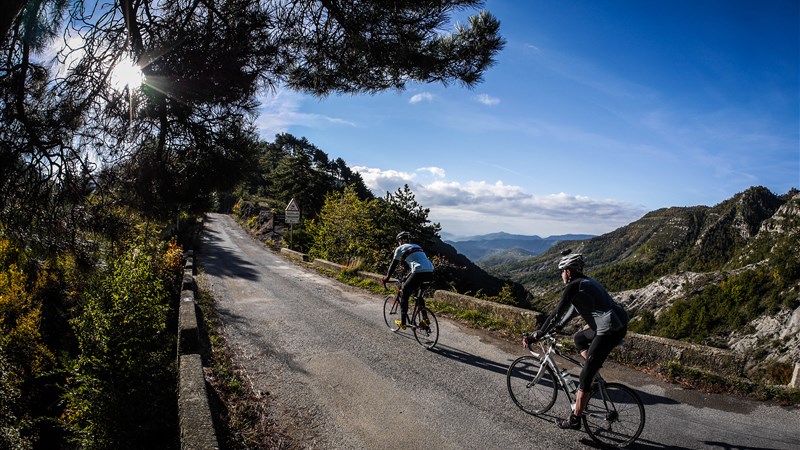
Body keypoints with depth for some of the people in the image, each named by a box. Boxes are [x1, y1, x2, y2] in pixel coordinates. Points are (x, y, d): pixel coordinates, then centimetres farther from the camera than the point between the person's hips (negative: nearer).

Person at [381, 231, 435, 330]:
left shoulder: (400, 248, 12)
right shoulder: (417, 246, 32)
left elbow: (393, 265, 16)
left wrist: (386, 279, 28)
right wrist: (406, 279, 48)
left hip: (419, 273, -7)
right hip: (430, 272, 7)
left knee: (404, 294, 12)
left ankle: (402, 323, 14)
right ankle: (425, 319, 22)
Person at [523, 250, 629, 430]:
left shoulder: (573, 286, -8)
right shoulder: (586, 282, 19)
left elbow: (556, 314, -9)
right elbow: (573, 309, 28)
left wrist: (535, 336, -3)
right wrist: (556, 328, 34)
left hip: (610, 330, -9)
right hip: (620, 324, 9)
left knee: (585, 376, 2)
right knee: (579, 338, 30)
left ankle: (574, 420, 12)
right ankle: (594, 373, 22)